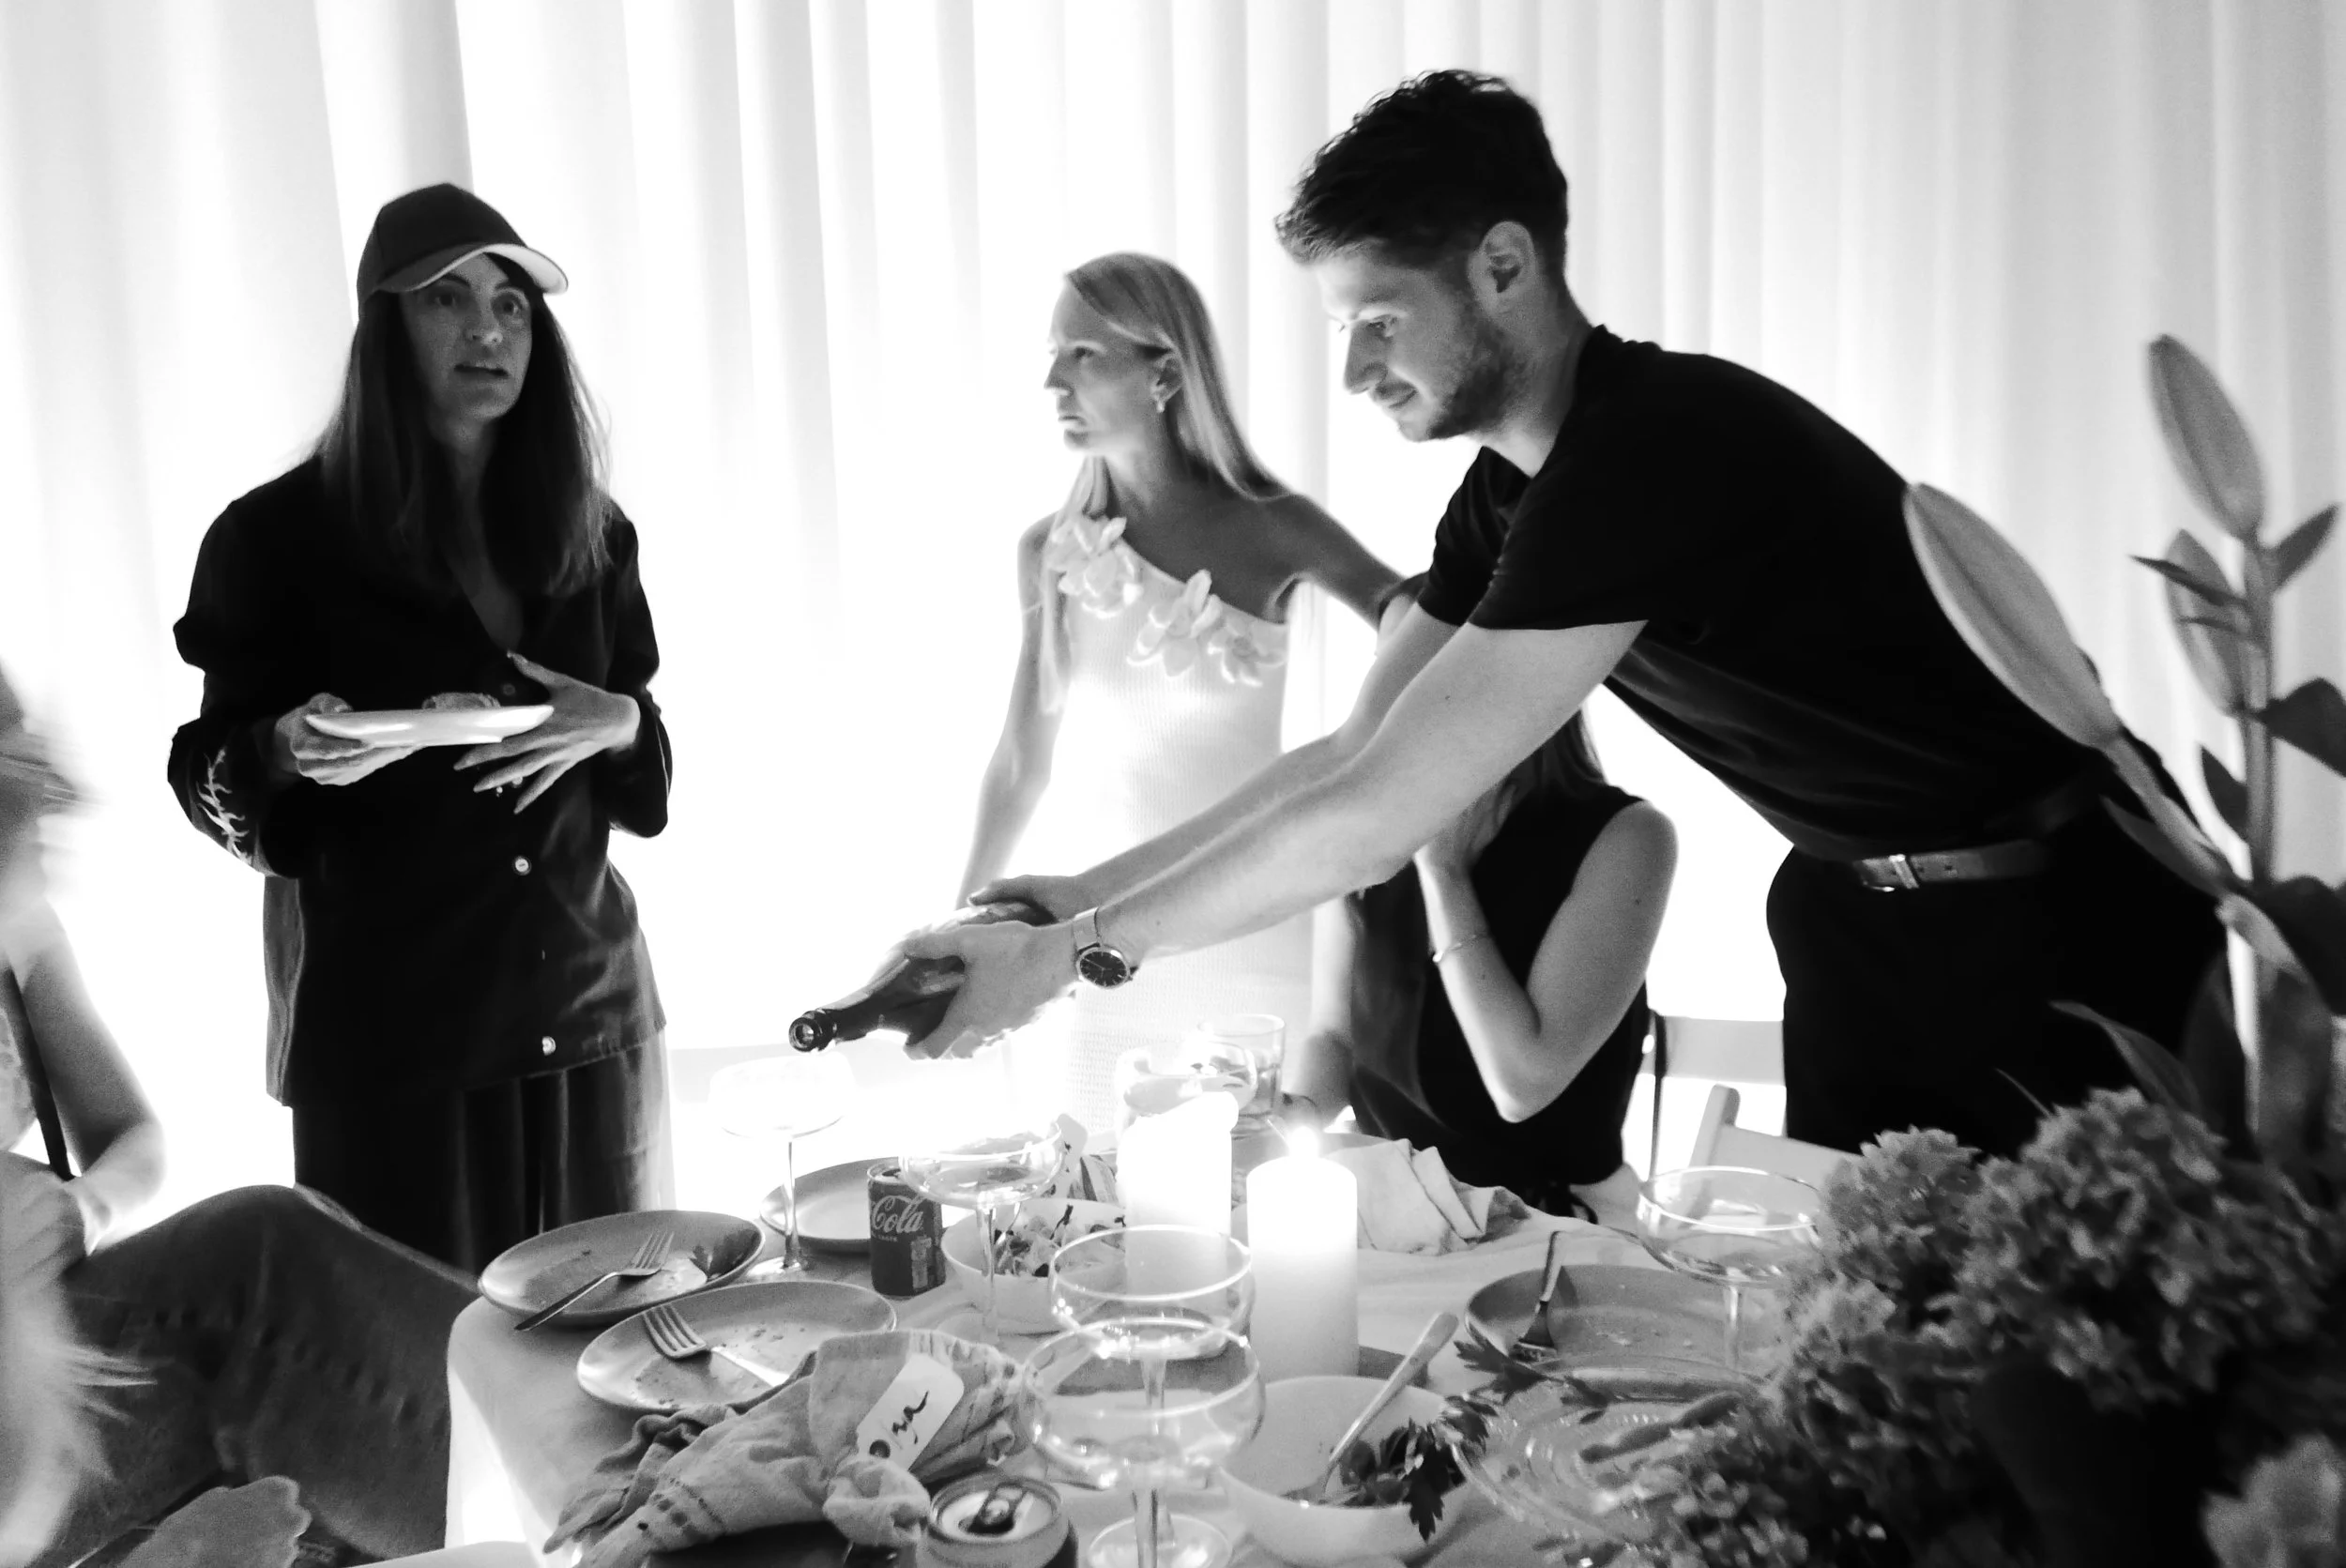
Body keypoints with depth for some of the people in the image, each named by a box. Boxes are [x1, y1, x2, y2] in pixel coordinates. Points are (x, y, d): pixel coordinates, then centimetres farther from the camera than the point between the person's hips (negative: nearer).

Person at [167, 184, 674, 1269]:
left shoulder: (586, 531, 7)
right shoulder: (283, 536, -4)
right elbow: (212, 787, 1)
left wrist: (616, 723, -9)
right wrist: (290, 754, -21)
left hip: (588, 1007, 4)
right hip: (387, 1026, -3)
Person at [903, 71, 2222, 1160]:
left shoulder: (1656, 450, -30)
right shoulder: (1513, 494, -1)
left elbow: (1372, 820, -30)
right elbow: (1348, 760, 3)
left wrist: (1079, 951, -22)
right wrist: (1084, 894, -3)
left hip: (2064, 917, -7)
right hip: (1862, 911, 8)